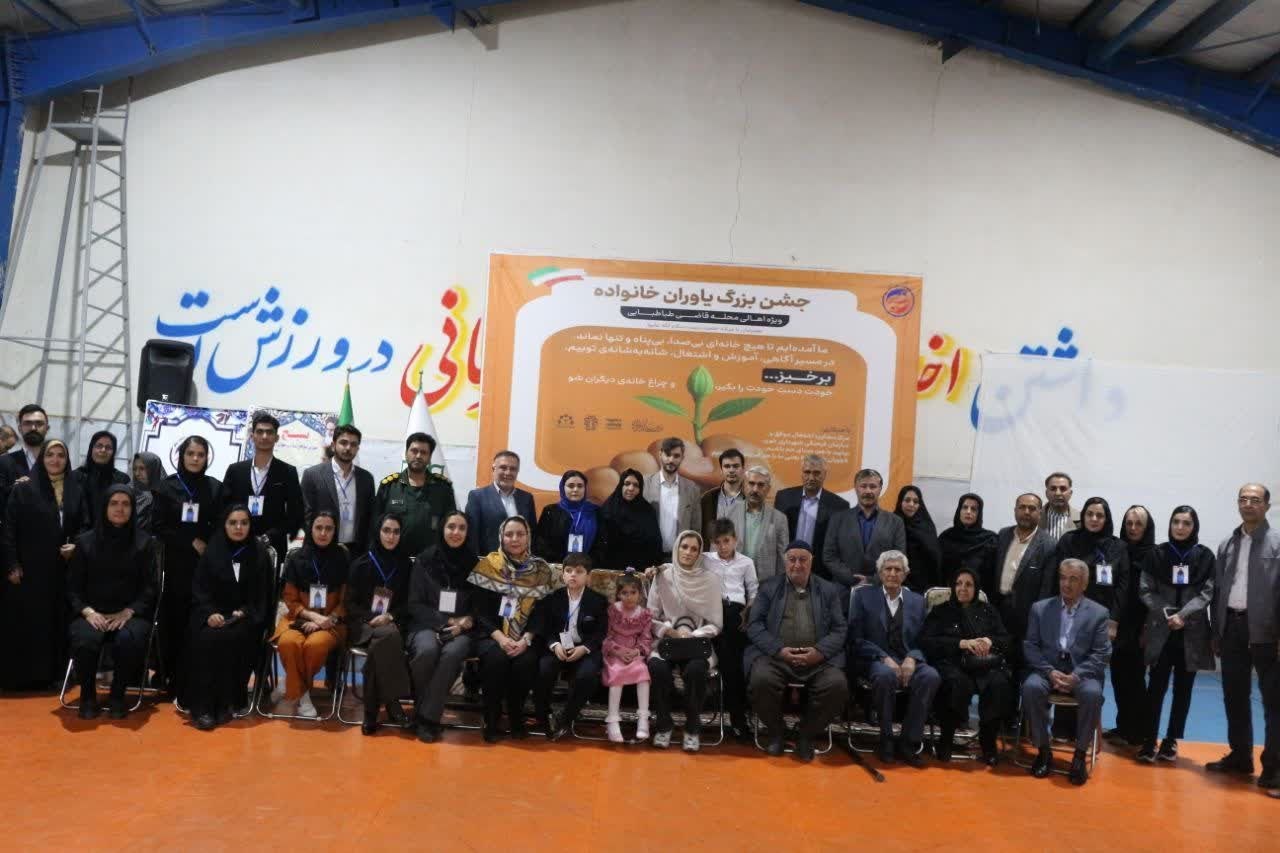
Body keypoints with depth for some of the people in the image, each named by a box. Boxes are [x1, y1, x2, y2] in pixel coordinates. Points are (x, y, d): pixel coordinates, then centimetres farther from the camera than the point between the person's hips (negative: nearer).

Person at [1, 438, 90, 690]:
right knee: (25, 623, 0)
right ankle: (20, 676, 8)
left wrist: (76, 546, -7)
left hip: (61, 569, 3)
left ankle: (50, 674, 13)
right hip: (28, 568, -3)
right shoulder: (24, 489, -1)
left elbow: (85, 525, 13)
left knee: (57, 622, 5)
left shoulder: (76, 491, 9)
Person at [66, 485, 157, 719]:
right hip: (92, 613, 1)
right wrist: (88, 612, -10)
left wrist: (127, 613, -13)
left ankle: (118, 694, -7)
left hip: (131, 613, -1)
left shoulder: (145, 543, 6)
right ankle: (87, 694, -4)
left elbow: (150, 587, 3)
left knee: (128, 640, -35)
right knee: (84, 640, -33)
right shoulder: (85, 542, 9)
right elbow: (72, 587, 8)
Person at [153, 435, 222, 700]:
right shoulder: (167, 485, 4)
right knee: (173, 621, 0)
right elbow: (159, 526, 1)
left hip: (206, 563, 0)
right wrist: (191, 542, -7)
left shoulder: (215, 487, 6)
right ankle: (172, 681, 8)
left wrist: (206, 545, -8)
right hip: (176, 562, 0)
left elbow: (220, 527, 9)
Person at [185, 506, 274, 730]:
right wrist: (210, 613, -14)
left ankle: (226, 703, -22)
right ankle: (202, 705, -26)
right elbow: (199, 590, 4)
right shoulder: (211, 552, 7)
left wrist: (243, 613, -13)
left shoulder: (260, 554, 4)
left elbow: (263, 594, 4)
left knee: (229, 639, -31)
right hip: (214, 614, 1)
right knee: (205, 638, -30)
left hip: (247, 617, -1)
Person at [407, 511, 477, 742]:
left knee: (452, 653, -34)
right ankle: (422, 710, -10)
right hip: (427, 625, 0)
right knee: (427, 650, -35)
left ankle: (427, 718, -22)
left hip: (462, 629, 1)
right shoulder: (426, 559, 4)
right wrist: (443, 622, -11)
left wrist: (467, 621, -11)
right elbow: (415, 604, 3)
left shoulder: (474, 563, 7)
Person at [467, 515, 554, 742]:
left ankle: (516, 717, -5)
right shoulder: (487, 565, 1)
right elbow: (479, 611, -3)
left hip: (526, 637, 1)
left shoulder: (540, 569, 4)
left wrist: (525, 640, -16)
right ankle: (491, 720, -12)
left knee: (527, 661, -30)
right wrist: (500, 638, -18)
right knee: (496, 658, -32)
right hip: (492, 634, -1)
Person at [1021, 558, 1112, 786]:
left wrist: (1076, 676, -17)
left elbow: (1101, 654, -2)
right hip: (1047, 670, 1)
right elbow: (1030, 646, 4)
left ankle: (1080, 754, -15)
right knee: (1031, 687, -31)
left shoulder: (1099, 613, 6)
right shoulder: (1040, 608, 10)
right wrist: (1049, 672, -14)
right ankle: (1044, 750, -14)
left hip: (1082, 673, -1)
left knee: (1093, 694, -34)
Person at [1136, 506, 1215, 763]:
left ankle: (1171, 741, 17)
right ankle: (1148, 741, 2)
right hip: (1160, 630, -1)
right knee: (1156, 687, -2)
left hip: (1192, 633, 1)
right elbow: (1146, 590, -1)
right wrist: (1166, 614, -15)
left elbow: (1207, 592, -3)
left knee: (1183, 689, 7)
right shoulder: (1156, 554, 2)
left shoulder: (1205, 556, 2)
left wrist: (1183, 614, -17)